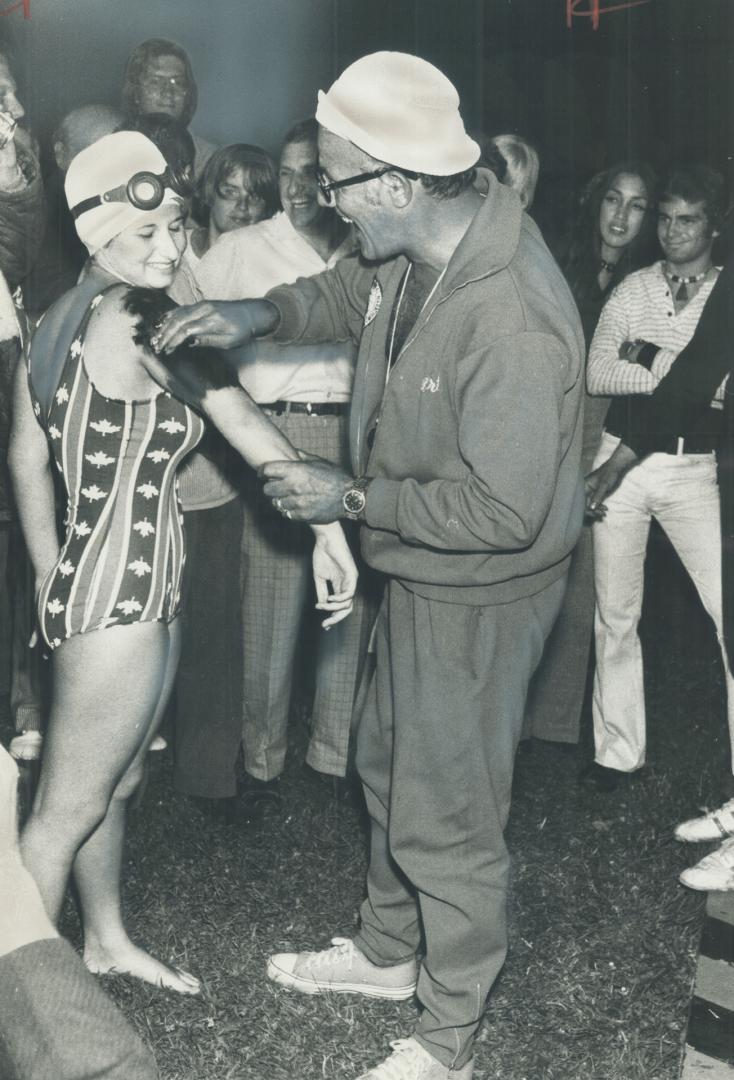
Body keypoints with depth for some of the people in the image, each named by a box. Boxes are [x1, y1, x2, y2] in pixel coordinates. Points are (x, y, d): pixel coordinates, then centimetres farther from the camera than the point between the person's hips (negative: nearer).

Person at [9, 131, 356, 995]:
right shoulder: (143, 319, -18)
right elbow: (243, 422, -20)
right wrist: (327, 522, -17)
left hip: (95, 581, 9)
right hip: (123, 595, -9)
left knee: (116, 783, 23)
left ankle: (105, 940, 42)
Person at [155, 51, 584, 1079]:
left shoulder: (513, 322, -34)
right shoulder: (412, 248, -7)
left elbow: (505, 511, -30)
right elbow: (351, 292, 17)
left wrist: (353, 498, -21)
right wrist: (259, 313, 0)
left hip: (479, 592, -9)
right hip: (418, 571, 9)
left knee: (447, 815, 7)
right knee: (389, 764, 25)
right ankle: (387, 950, 50)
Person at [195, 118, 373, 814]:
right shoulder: (242, 249, 4)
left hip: (354, 436, 2)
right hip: (277, 434, -2)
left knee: (353, 597, 6)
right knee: (273, 599, 0)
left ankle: (337, 751, 21)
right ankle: (262, 757, 15)